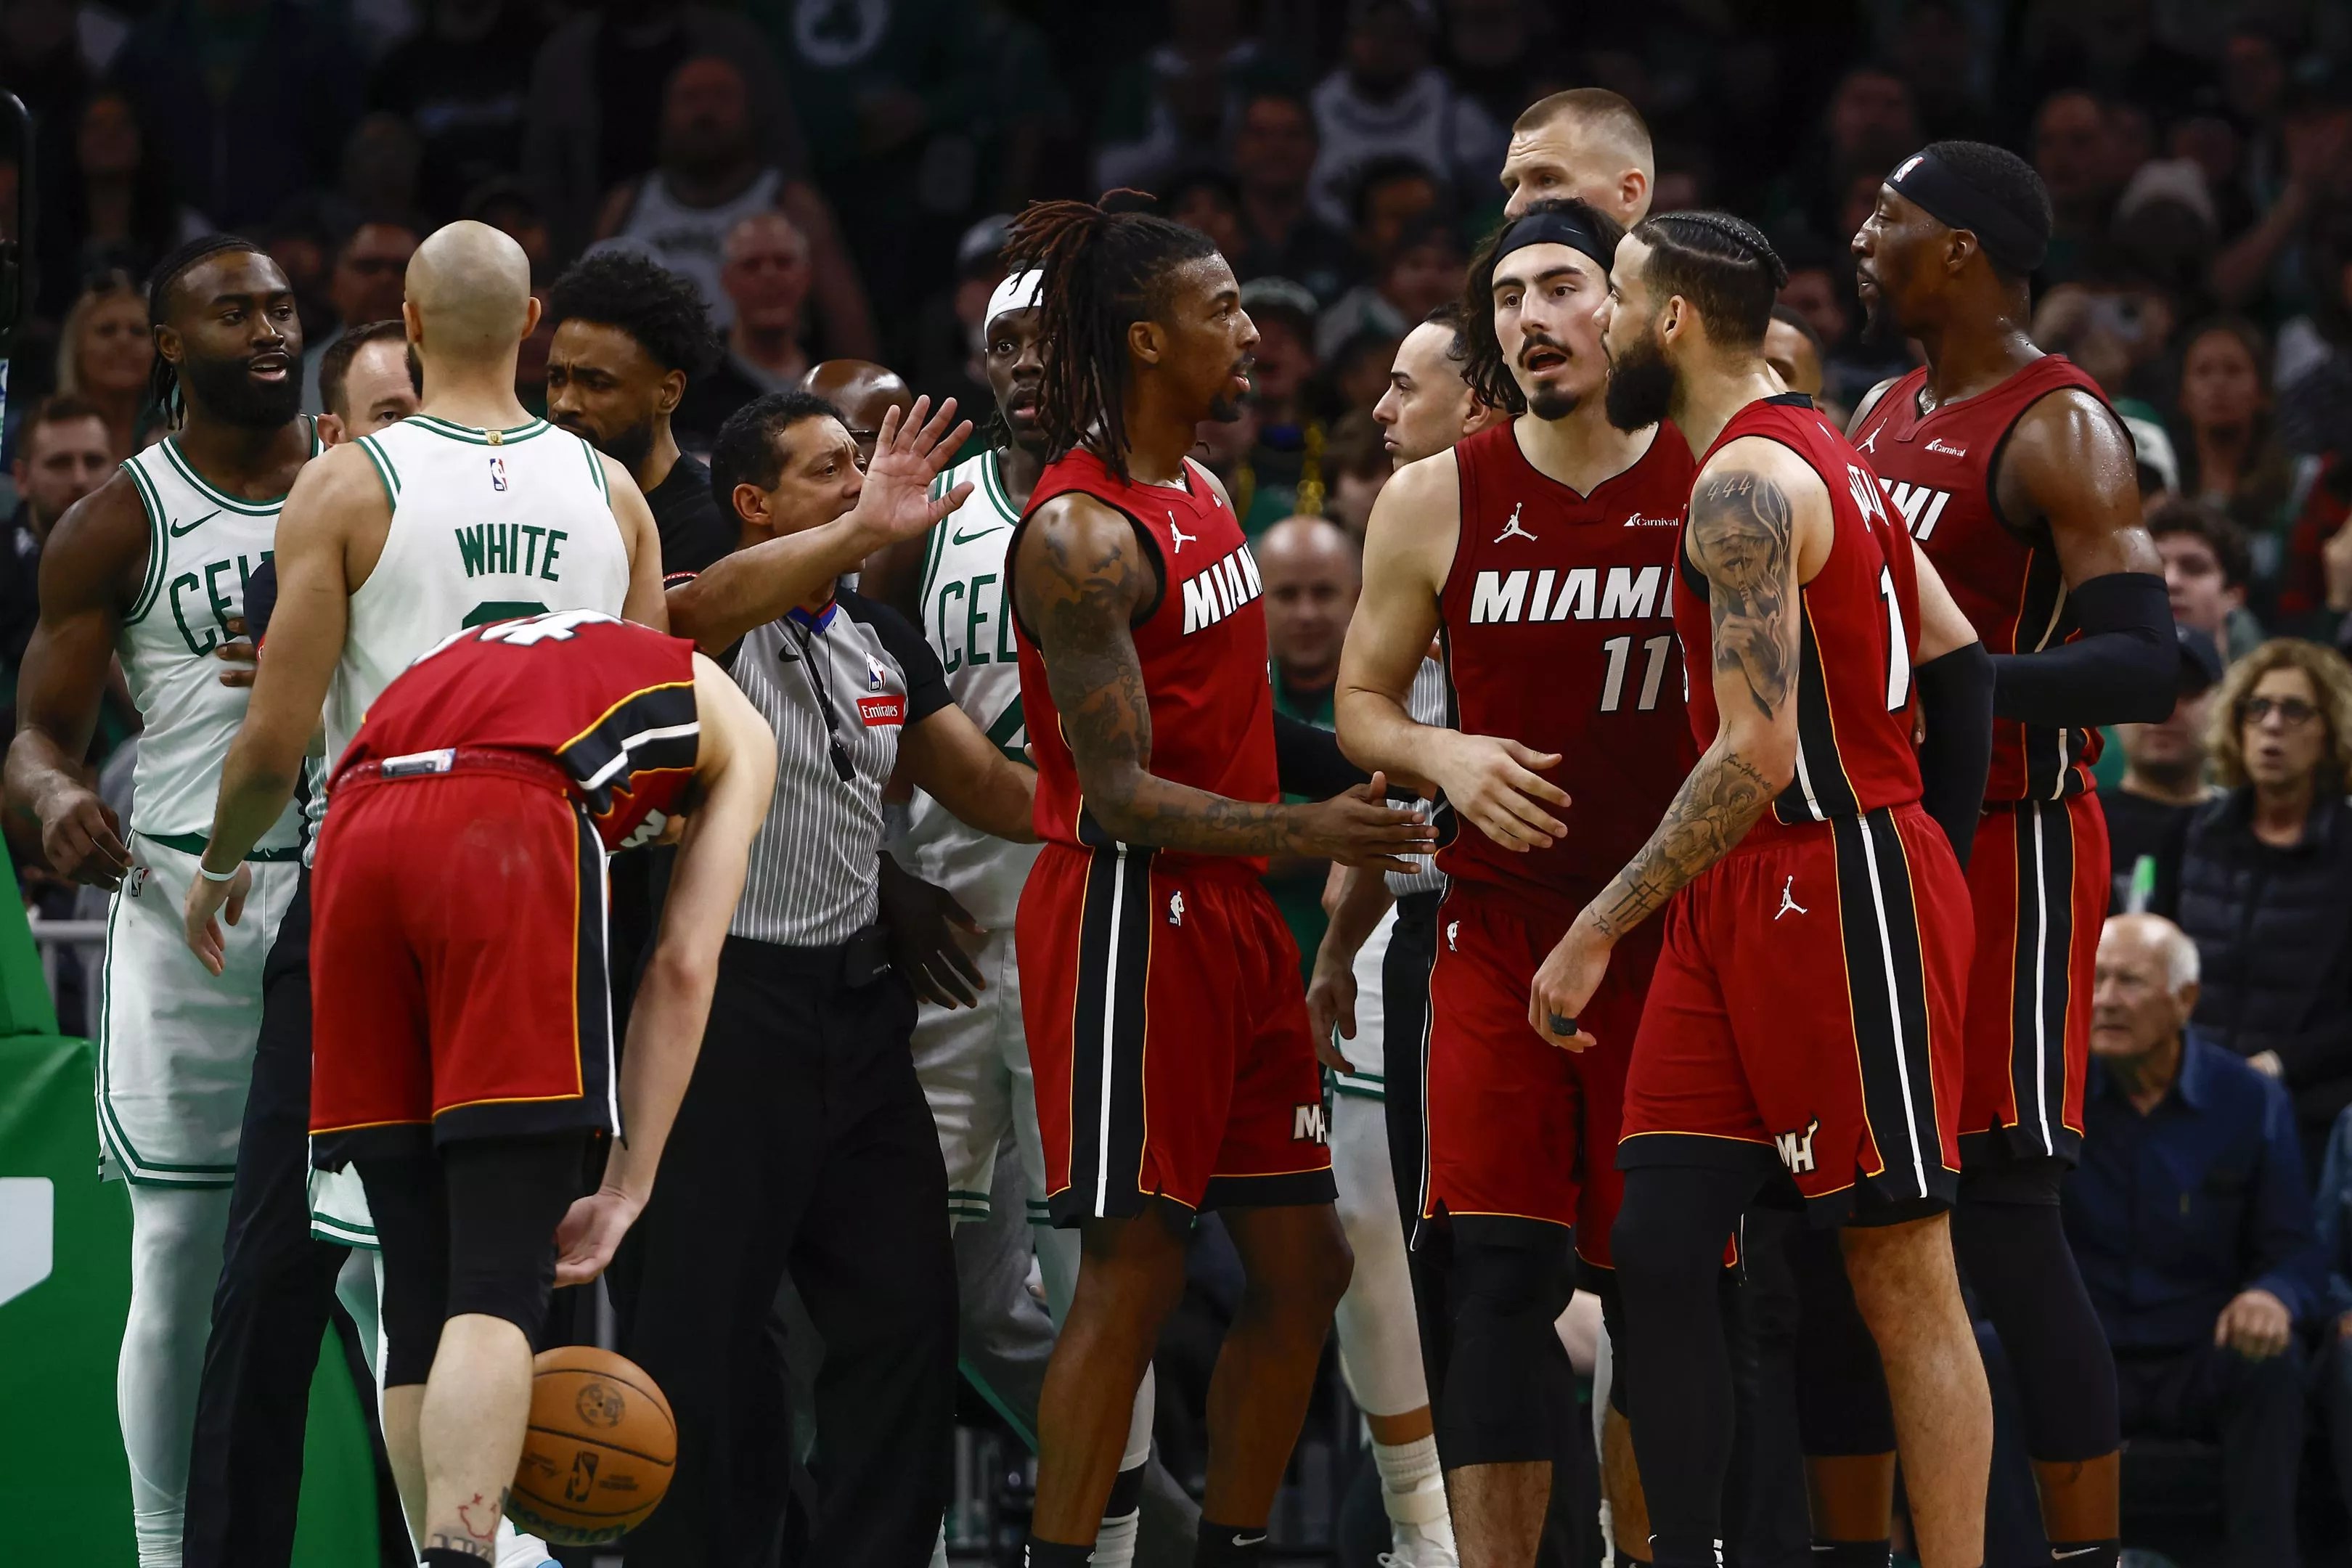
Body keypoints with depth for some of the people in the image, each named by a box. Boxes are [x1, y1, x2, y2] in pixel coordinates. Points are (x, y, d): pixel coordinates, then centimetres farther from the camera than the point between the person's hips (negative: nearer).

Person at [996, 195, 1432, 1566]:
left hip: (1231, 918, 9)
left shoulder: (1201, 490, 11)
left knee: (1304, 1264, 9)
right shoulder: (1080, 536, -17)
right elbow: (1120, 796, -22)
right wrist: (1303, 830, -31)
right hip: (1128, 924, -9)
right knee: (1137, 1271, -8)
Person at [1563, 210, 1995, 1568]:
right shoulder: (1823, 456, 16)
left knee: (1900, 1277, -5)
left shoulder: (1746, 485, -16)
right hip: (1743, 906, 10)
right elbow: (1958, 656, 18)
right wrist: (1932, 859, 21)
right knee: (1660, 1246, 4)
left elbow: (1758, 755, -23)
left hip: (1837, 889, -10)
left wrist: (1600, 932, -20)